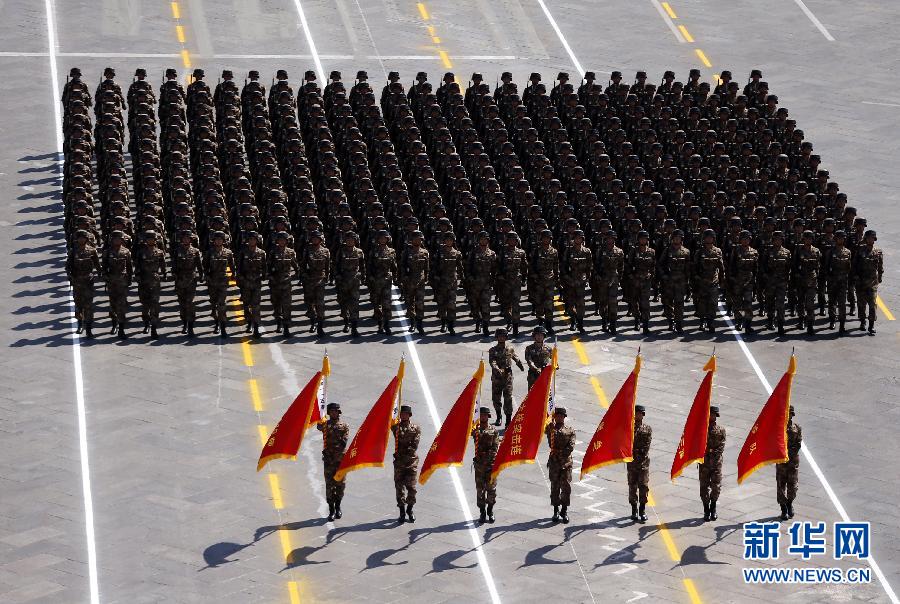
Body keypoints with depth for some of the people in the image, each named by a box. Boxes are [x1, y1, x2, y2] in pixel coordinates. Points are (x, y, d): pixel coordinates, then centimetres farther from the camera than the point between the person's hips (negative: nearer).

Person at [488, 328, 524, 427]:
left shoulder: (510, 349, 6)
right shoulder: (493, 350, 2)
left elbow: (516, 358, 24)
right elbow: (492, 361, -13)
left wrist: (521, 366, 33)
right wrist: (497, 369, -30)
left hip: (508, 376, -1)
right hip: (496, 377, 1)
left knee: (508, 398, -7)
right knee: (496, 397, 9)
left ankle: (508, 419, -7)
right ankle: (498, 417, 29)